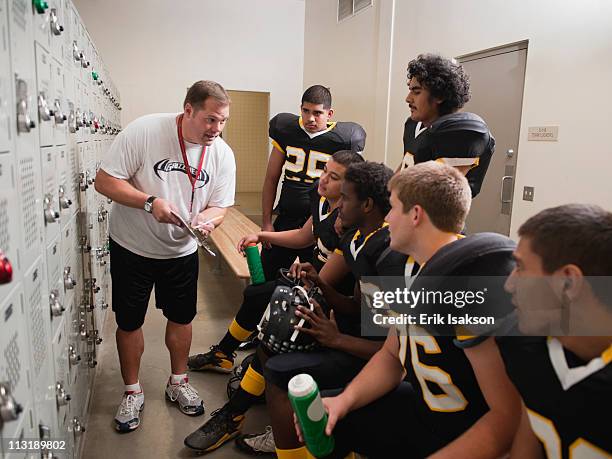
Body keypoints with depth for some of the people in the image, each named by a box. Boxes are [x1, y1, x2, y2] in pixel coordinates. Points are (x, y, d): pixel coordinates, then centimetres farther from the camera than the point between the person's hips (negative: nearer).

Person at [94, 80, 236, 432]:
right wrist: (150, 202, -31)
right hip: (132, 247, -3)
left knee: (182, 317, 14)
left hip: (182, 250, 3)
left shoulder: (223, 154, -9)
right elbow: (105, 181, -19)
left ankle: (178, 382, 38)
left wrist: (207, 219, -27)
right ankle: (133, 391, 32)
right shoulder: (144, 130, -21)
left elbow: (219, 206, -3)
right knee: (129, 322, 10)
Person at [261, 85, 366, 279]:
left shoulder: (342, 139, -6)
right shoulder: (286, 131, 4)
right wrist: (266, 223, 6)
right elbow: (271, 179, 9)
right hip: (286, 219, 3)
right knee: (264, 278, 10)